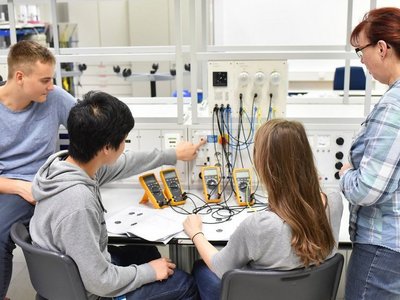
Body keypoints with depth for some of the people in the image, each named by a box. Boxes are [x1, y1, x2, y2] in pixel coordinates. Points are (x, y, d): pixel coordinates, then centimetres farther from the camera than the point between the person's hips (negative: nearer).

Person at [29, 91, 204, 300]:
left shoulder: (67, 161, -12)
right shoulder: (78, 203, -37)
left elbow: (125, 163, 6)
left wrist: (174, 155, 18)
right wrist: (150, 272, -13)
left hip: (76, 271, 8)